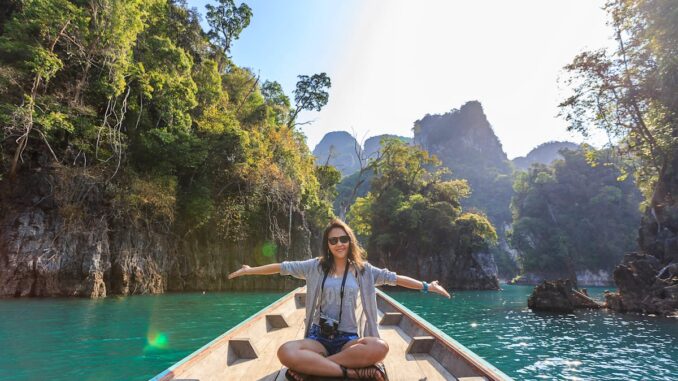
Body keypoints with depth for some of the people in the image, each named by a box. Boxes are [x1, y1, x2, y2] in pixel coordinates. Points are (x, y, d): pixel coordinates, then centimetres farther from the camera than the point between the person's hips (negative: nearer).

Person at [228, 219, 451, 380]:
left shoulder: (362, 269, 5)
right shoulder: (316, 266, 5)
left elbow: (393, 278, 4)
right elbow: (283, 267, 7)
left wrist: (426, 286, 0)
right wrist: (250, 270, 9)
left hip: (348, 338, 1)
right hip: (318, 337, -1)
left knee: (379, 347, -34)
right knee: (286, 352, -33)